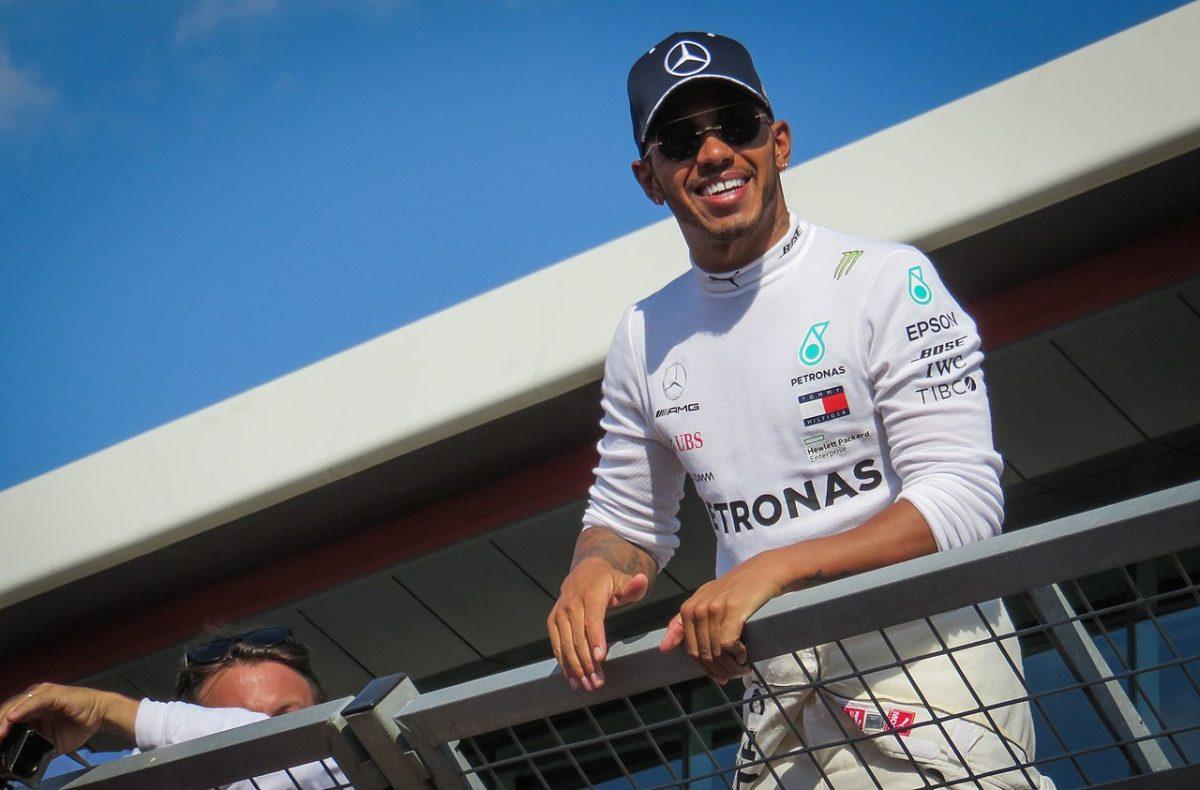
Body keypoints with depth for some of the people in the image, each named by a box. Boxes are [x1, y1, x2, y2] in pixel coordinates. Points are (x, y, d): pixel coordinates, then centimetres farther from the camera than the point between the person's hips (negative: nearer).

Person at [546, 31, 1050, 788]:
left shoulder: (887, 280, -6)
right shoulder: (644, 337, 11)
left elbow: (964, 501, -14)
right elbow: (627, 520, 21)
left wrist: (773, 569, -23)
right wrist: (591, 573, -3)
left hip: (927, 663, -4)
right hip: (779, 697, 4)